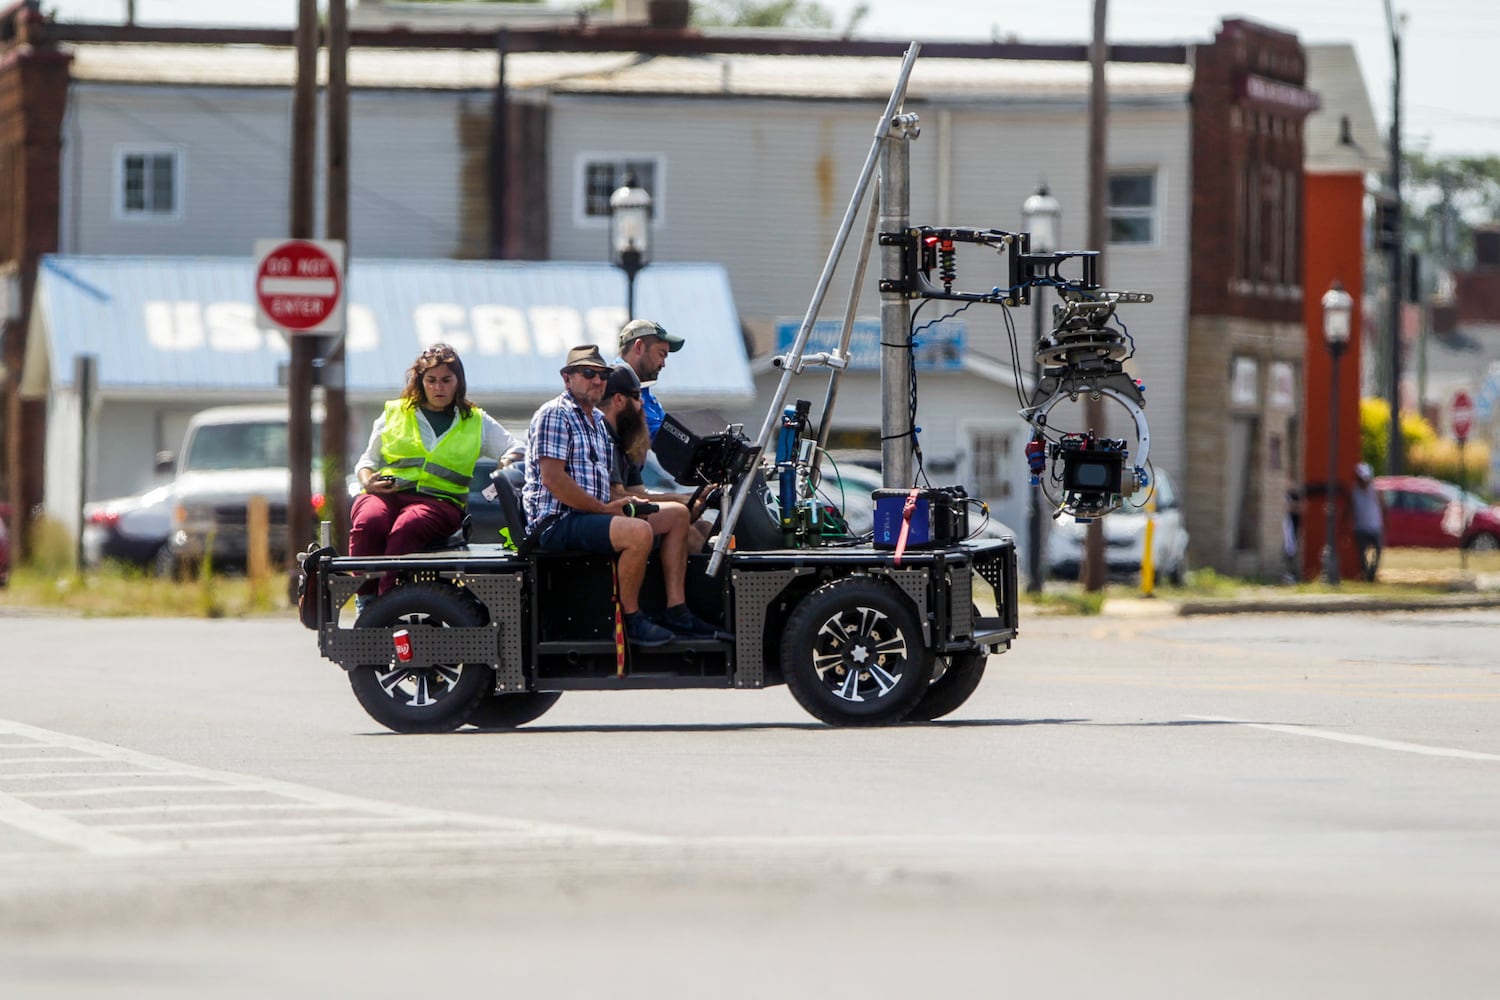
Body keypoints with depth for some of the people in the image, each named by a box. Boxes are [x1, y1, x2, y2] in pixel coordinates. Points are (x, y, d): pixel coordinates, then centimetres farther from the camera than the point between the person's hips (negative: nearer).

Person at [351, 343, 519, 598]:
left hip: (439, 500, -1)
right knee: (368, 523, -37)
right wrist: (368, 481, 3)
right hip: (385, 494, 1)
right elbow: (368, 461, 26)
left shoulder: (477, 422, 22)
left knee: (407, 528, -39)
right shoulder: (394, 413, 24)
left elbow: (515, 451, 20)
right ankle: (365, 599, -36)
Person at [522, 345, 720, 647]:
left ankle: (676, 609, 3)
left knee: (677, 514, 9)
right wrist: (604, 508, -17)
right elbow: (552, 479, -19)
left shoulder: (598, 421, 23)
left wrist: (625, 499, 2)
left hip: (594, 513, 10)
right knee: (639, 532, -32)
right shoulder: (554, 415, -7)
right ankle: (631, 619, -18)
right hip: (557, 521, -10)